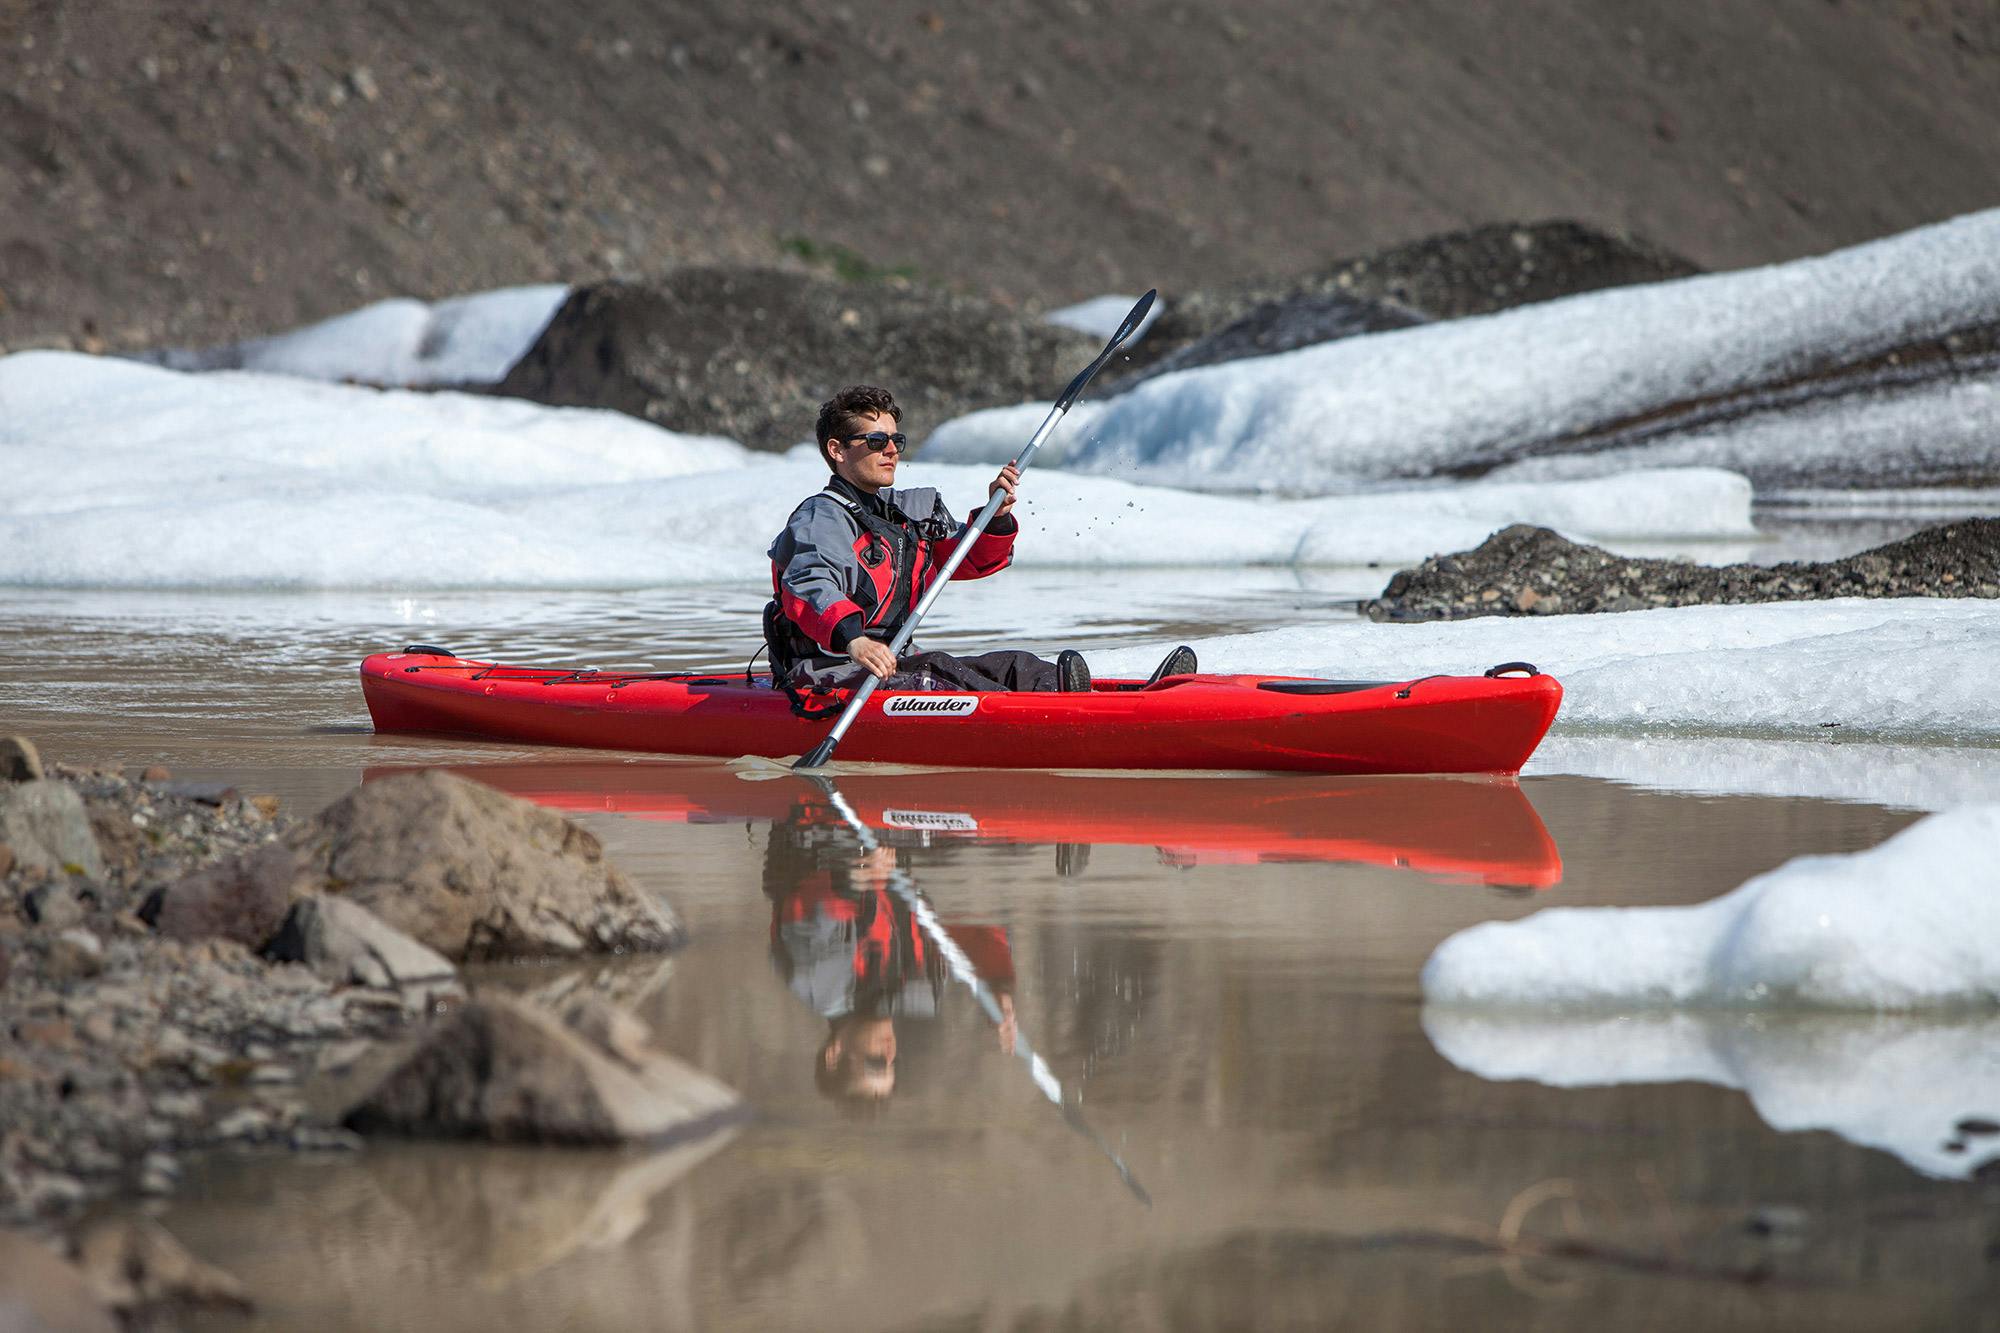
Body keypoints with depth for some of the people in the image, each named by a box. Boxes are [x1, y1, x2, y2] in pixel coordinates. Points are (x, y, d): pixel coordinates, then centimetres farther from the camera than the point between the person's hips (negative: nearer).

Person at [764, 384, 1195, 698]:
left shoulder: (906, 512, 19)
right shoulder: (823, 517, -10)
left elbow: (975, 560, 24)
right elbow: (807, 589, -30)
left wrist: (997, 517, 1)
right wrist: (852, 639, -50)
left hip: (893, 664, 9)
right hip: (830, 679, -9)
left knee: (1010, 667, -7)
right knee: (940, 676, -33)